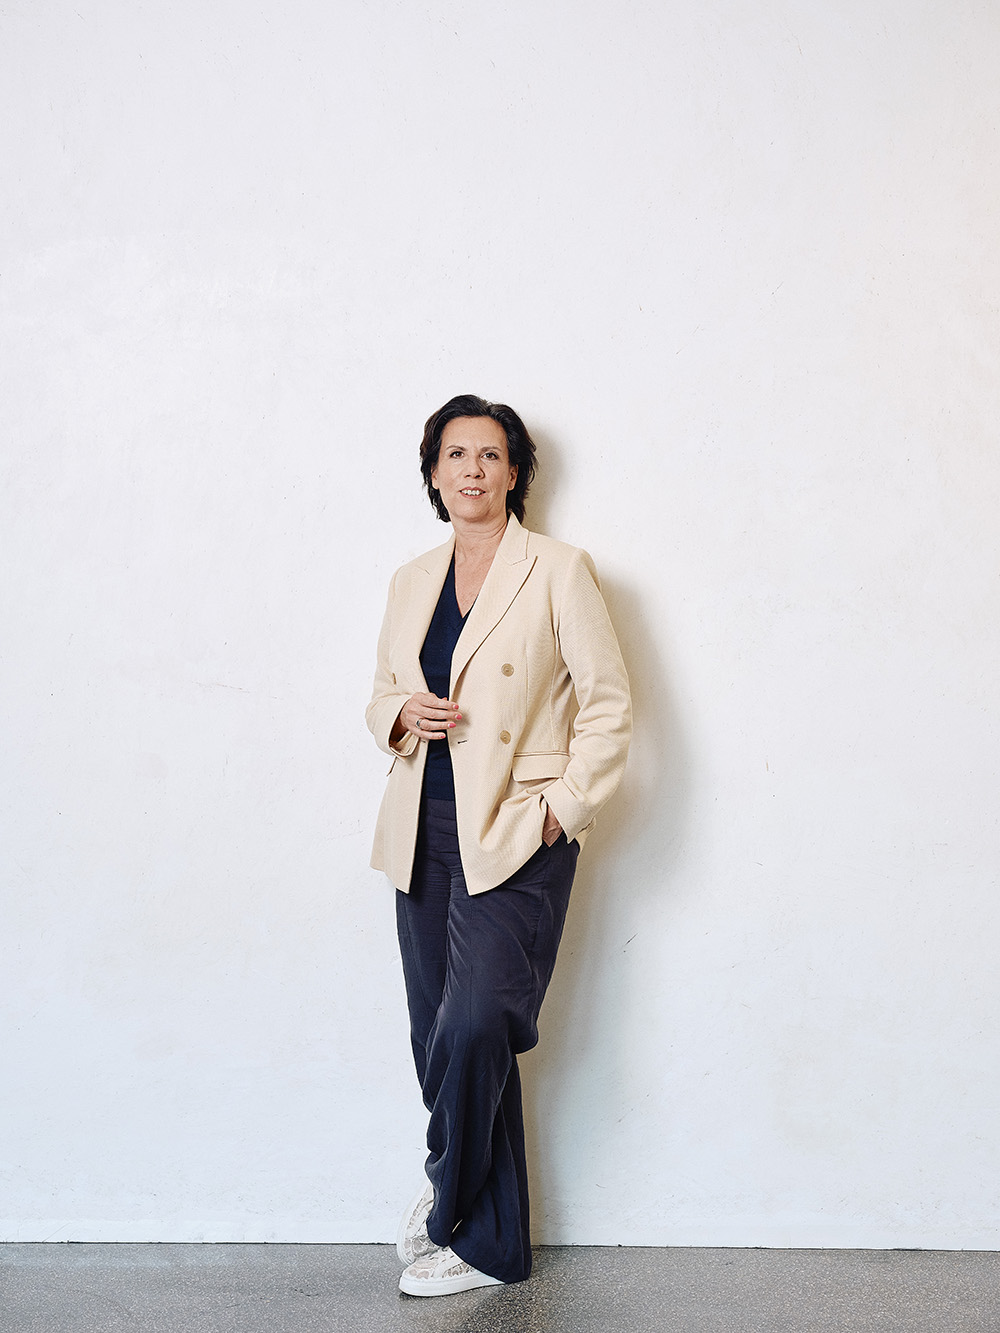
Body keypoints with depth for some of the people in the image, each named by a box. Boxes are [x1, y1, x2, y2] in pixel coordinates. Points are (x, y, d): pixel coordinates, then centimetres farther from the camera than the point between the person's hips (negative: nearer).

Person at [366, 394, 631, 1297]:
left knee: (472, 1029, -16)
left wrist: (563, 807, -10)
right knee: (445, 1038, 7)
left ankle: (454, 1214, 9)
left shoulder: (559, 572, -2)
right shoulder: (412, 581, 14)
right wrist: (402, 715, -1)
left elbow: (610, 704, -3)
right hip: (425, 834, 6)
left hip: (515, 840, -5)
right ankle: (494, 1243, 22)